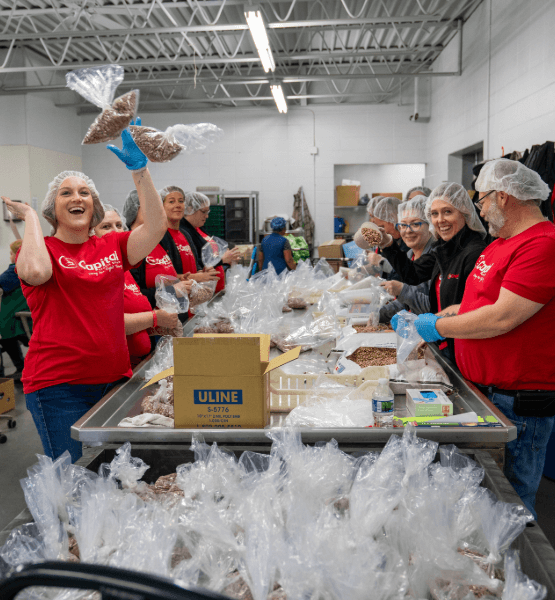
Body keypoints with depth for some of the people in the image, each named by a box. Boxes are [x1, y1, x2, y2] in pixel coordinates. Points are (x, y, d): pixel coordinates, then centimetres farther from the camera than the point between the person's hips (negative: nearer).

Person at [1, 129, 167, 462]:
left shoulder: (113, 247, 10)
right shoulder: (42, 249, 0)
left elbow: (156, 226, -5)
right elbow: (36, 271, -24)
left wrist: (139, 169, -9)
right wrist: (29, 217, -9)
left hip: (114, 377, 4)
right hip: (59, 385, -4)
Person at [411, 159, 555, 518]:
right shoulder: (501, 243, 15)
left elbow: (502, 318, -24)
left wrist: (438, 327, -12)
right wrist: (424, 321, 12)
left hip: (518, 400, -10)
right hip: (482, 389, 10)